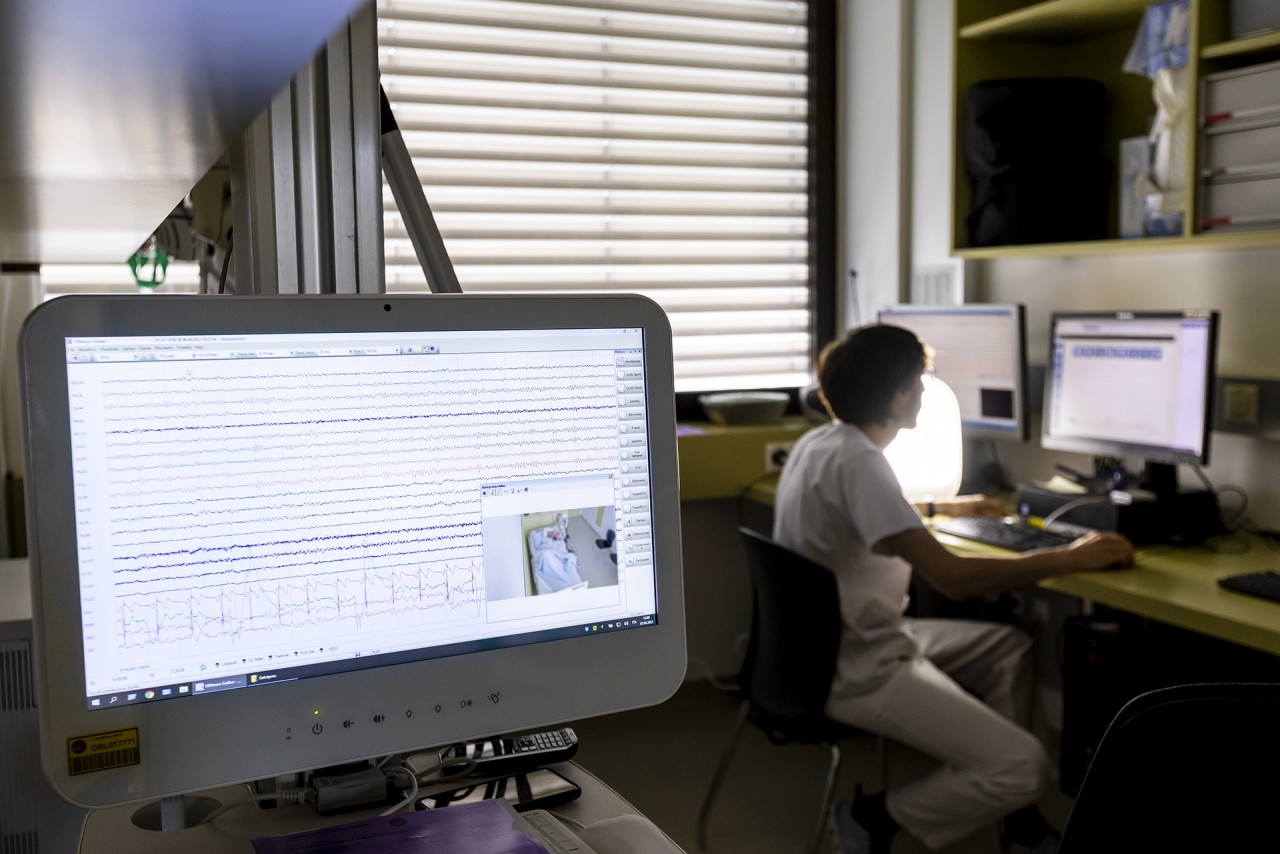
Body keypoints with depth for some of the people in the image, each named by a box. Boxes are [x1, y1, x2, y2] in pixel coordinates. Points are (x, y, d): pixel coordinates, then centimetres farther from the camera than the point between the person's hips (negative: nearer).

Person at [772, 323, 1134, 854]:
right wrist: (1071, 558, -18)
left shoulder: (820, 442, 6)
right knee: (1025, 768, -17)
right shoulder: (856, 462, -25)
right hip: (857, 671, -11)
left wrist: (943, 507, 33)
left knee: (1009, 645, 20)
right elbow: (953, 577, -29)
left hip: (833, 643, 11)